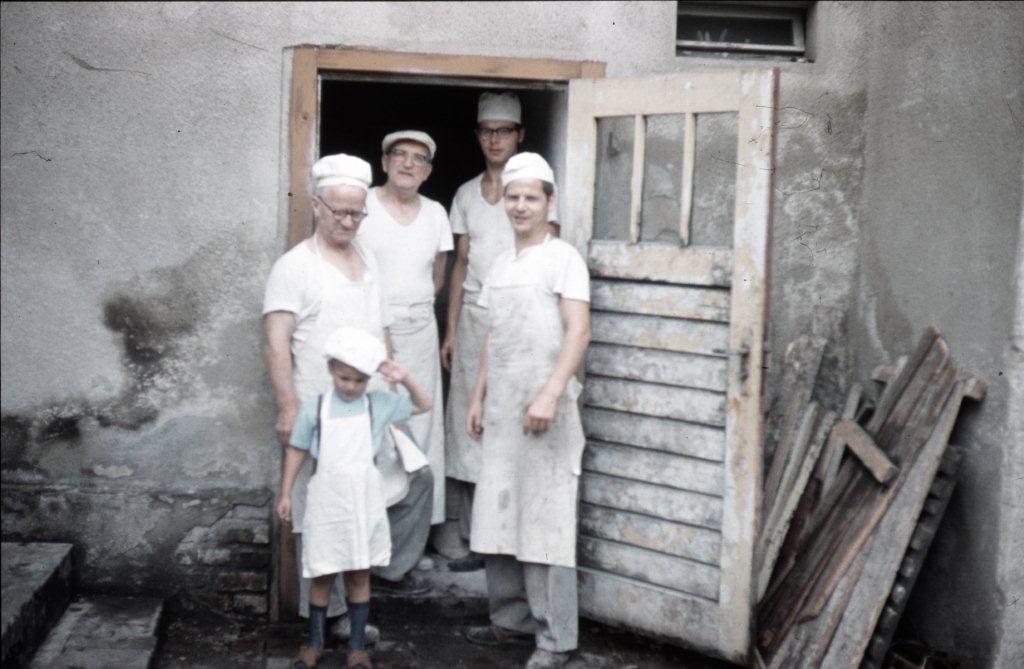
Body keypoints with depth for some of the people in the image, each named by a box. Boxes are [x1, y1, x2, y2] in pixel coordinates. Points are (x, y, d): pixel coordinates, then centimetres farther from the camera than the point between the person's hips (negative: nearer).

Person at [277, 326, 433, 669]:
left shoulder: (378, 404, 0)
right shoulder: (314, 408, -5)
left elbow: (423, 405, 9)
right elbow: (296, 451, 3)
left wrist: (405, 379, -7)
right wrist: (285, 493, 3)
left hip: (364, 503, 1)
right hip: (326, 503, -1)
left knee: (359, 575, 8)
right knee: (322, 576, 8)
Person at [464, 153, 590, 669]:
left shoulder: (562, 258, -5)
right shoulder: (500, 264, 17)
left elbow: (578, 331, -15)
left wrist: (550, 395, -23)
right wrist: (478, 398, 16)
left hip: (545, 411, -7)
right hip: (501, 409, 7)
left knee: (545, 523, -5)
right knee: (497, 517, 11)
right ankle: (511, 619, 25)